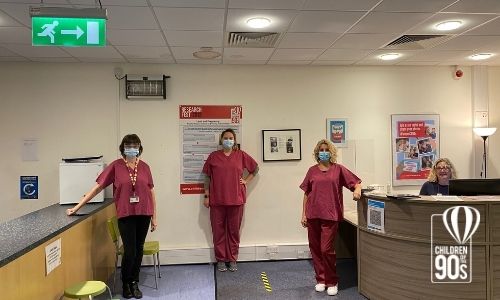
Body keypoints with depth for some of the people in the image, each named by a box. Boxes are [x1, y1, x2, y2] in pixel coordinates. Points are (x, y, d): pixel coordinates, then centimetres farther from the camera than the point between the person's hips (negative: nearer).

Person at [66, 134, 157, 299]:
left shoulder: (144, 167, 3)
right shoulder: (115, 166, -4)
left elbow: (151, 192, 8)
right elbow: (97, 187, -3)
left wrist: (154, 217, 8)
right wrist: (77, 207, -5)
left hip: (143, 214, 3)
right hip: (126, 214, -2)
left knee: (138, 250, 11)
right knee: (129, 251, -1)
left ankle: (134, 283, 30)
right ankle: (126, 284, 24)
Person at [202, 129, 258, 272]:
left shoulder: (241, 155, 5)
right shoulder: (213, 156, 3)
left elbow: (255, 168, 17)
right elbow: (207, 177, 5)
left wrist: (246, 180, 6)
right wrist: (206, 196, 2)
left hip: (236, 200, 0)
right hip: (217, 200, 0)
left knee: (234, 230, 7)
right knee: (218, 231, 5)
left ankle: (232, 259, 19)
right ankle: (220, 260, 18)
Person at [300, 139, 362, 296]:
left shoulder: (338, 169, 2)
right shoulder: (312, 170, 8)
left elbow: (357, 182, 3)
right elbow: (306, 194, 9)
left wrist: (357, 190, -20)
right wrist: (303, 214, 6)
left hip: (330, 215, -3)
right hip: (313, 215, 3)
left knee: (327, 249, -5)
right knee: (315, 249, 9)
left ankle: (332, 282, 13)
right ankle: (321, 279, 24)